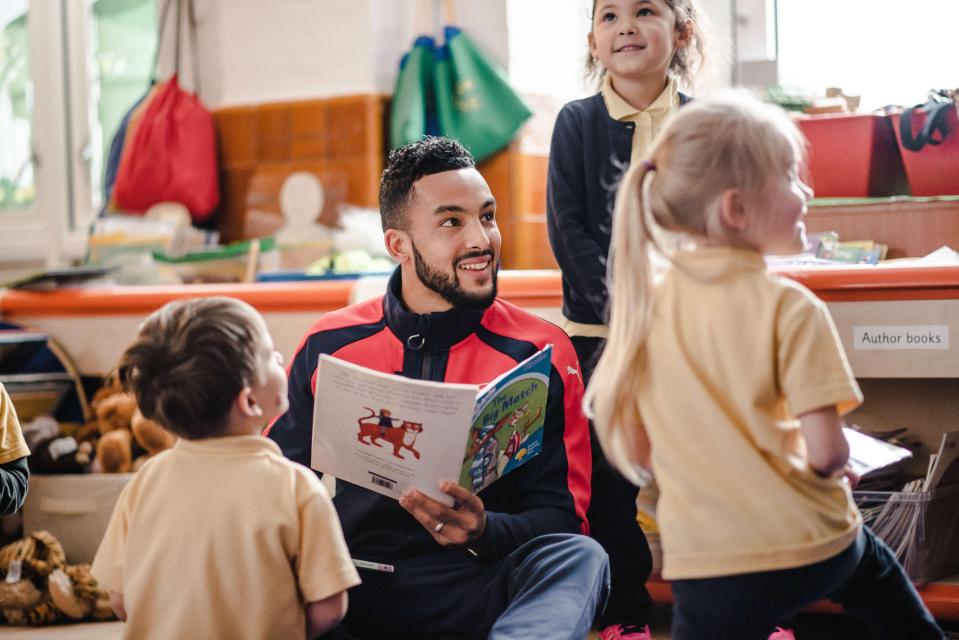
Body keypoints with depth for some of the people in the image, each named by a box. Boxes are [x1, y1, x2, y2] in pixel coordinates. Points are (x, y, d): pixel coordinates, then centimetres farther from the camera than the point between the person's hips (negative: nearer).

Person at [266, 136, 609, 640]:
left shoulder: (540, 353, 4)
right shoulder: (328, 346, 9)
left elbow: (561, 517, 1)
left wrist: (483, 531, -21)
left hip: (472, 586, 0)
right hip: (347, 583, 1)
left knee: (581, 558, -32)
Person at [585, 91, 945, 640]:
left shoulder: (645, 301, -2)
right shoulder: (790, 307, -14)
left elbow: (634, 449, 2)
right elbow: (826, 452, -17)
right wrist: (836, 467, 6)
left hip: (708, 566, 2)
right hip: (816, 547, -1)